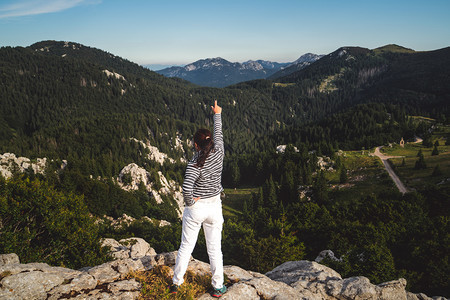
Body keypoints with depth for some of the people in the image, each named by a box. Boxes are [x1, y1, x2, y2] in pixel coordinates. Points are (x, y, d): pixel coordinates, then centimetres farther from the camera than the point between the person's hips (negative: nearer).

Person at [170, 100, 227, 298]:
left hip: (195, 208, -3)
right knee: (215, 248, 13)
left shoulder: (195, 164, -21)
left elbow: (186, 188, -33)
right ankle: (218, 287, 25)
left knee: (186, 246, 12)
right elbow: (218, 134, 10)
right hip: (214, 207, 4)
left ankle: (176, 283, 28)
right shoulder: (219, 154, -8)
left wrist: (190, 201, -13)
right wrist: (217, 115, 24)